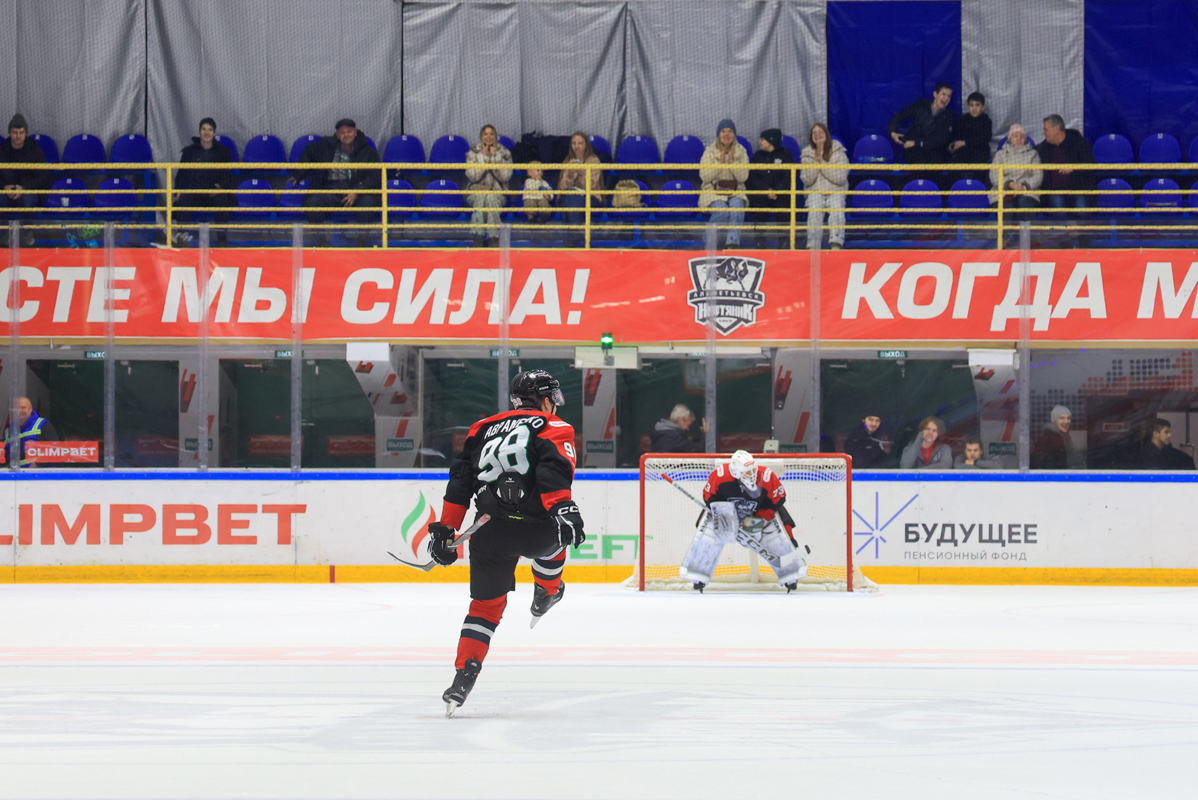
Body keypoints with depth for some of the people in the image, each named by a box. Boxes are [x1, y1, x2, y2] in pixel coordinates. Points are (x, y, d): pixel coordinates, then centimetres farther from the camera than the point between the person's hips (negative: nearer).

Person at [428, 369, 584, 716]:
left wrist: (446, 530, 20)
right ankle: (546, 593, 51)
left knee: (486, 603, 13)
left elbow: (459, 482, 19)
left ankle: (464, 676, 3)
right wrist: (563, 509, -24)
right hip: (530, 527, -4)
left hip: (489, 533, 4)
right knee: (557, 532, 33)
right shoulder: (553, 428, 9)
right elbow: (553, 472, -12)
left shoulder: (485, 428, 24)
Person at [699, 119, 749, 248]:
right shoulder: (710, 152, 4)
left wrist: (732, 161, -15)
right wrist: (720, 162, -14)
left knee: (737, 206, -33)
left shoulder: (741, 152, 8)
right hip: (714, 192, -1)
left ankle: (733, 243, -33)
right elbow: (704, 176, -8)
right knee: (721, 209, -32)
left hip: (735, 192, 1)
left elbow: (743, 177, -4)